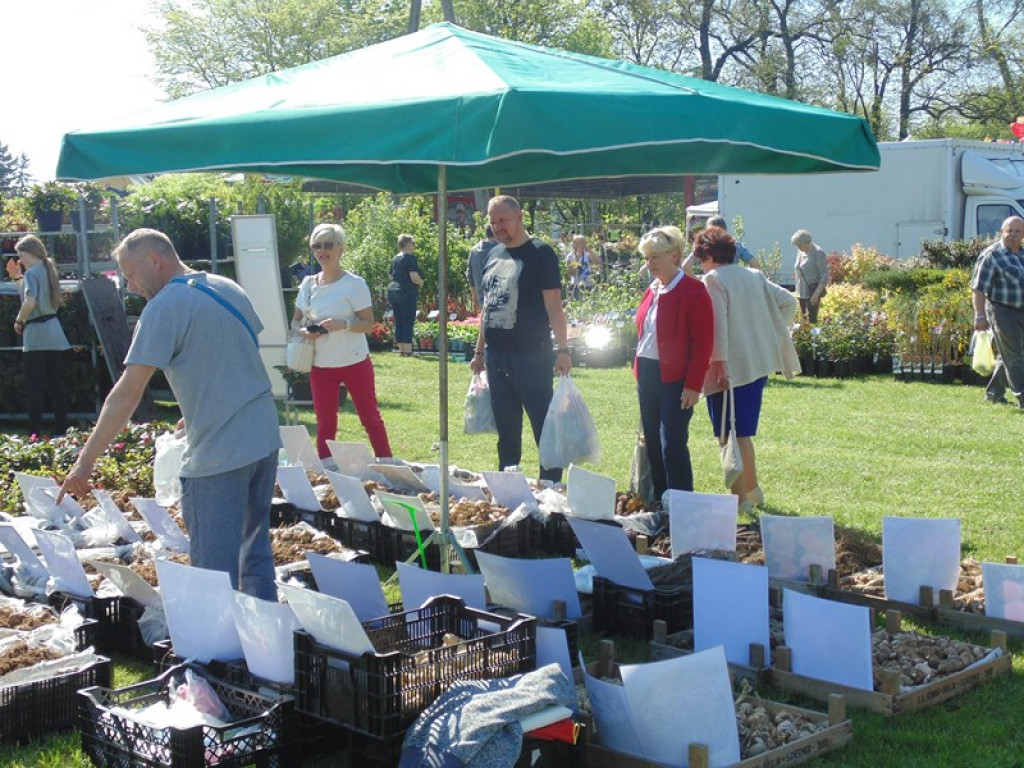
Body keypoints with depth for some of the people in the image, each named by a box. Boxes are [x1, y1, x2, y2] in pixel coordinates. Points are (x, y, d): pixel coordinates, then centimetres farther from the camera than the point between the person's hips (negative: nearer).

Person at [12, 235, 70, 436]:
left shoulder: (32, 272, -12)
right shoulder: (48, 270, 14)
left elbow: (29, 302, -26)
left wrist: (19, 320, -11)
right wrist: (16, 277, 19)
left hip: (36, 332, -8)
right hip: (54, 331, 8)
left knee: (34, 388, -6)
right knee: (56, 384, 10)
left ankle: (35, 433, -8)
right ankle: (61, 430, 12)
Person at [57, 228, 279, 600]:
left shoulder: (164, 307, -12)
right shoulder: (230, 289, 11)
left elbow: (128, 392, -16)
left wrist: (85, 461, -13)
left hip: (218, 455, -8)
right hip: (265, 440, 8)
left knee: (215, 569, 1)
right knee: (256, 552, 19)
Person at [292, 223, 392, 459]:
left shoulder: (354, 284, -9)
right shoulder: (308, 285, 4)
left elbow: (368, 323, -11)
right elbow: (295, 320, 11)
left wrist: (343, 324, -28)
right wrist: (303, 331, -11)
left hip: (355, 362, -4)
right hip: (321, 365, 4)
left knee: (370, 417, 5)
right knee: (325, 423, 9)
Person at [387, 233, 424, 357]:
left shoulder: (395, 258, 13)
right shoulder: (410, 257, -10)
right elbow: (414, 277, -17)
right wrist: (421, 282, 1)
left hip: (392, 291, 7)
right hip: (407, 293, -7)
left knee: (398, 322, 10)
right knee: (408, 323, -4)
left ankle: (401, 350, 13)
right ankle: (408, 351, -6)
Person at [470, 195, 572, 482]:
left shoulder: (540, 253, -6)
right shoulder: (494, 254, 13)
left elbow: (553, 304, -12)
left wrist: (562, 349, -19)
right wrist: (479, 351, 18)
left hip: (531, 355, -7)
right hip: (496, 356, 7)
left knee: (545, 427, -3)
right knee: (506, 429, 13)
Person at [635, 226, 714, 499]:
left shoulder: (694, 292, -11)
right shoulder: (653, 291, 12)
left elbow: (703, 343, -14)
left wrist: (693, 386, -17)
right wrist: (639, 372, 12)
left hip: (675, 380, -8)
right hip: (647, 375, 8)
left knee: (673, 445, -7)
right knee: (653, 443, 12)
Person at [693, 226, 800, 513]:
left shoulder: (713, 280, -11)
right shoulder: (754, 276, 11)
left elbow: (717, 326, -19)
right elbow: (789, 301, 12)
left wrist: (719, 365, -19)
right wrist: (772, 333, 14)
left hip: (729, 368, -8)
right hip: (758, 366, 8)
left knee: (729, 436, 0)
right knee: (743, 432, 19)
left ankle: (740, 498, 2)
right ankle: (752, 490, 26)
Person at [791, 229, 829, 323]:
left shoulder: (818, 253, -15)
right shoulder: (800, 251, 6)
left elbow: (825, 276, -15)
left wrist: (817, 294, -21)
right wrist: (798, 290, 14)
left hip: (813, 291, -7)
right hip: (802, 291, 7)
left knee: (811, 319, -10)